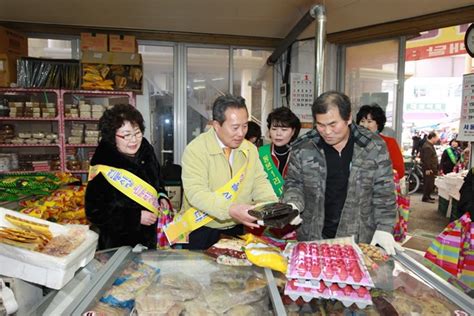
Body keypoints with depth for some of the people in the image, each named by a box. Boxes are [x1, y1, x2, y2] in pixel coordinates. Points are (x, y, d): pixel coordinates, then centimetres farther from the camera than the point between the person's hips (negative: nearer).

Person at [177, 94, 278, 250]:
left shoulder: (250, 149, 3)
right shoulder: (195, 150, -14)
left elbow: (259, 182, 5)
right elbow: (195, 192, -22)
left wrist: (273, 205, -15)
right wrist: (230, 209, -36)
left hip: (237, 229, 4)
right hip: (200, 230, -4)